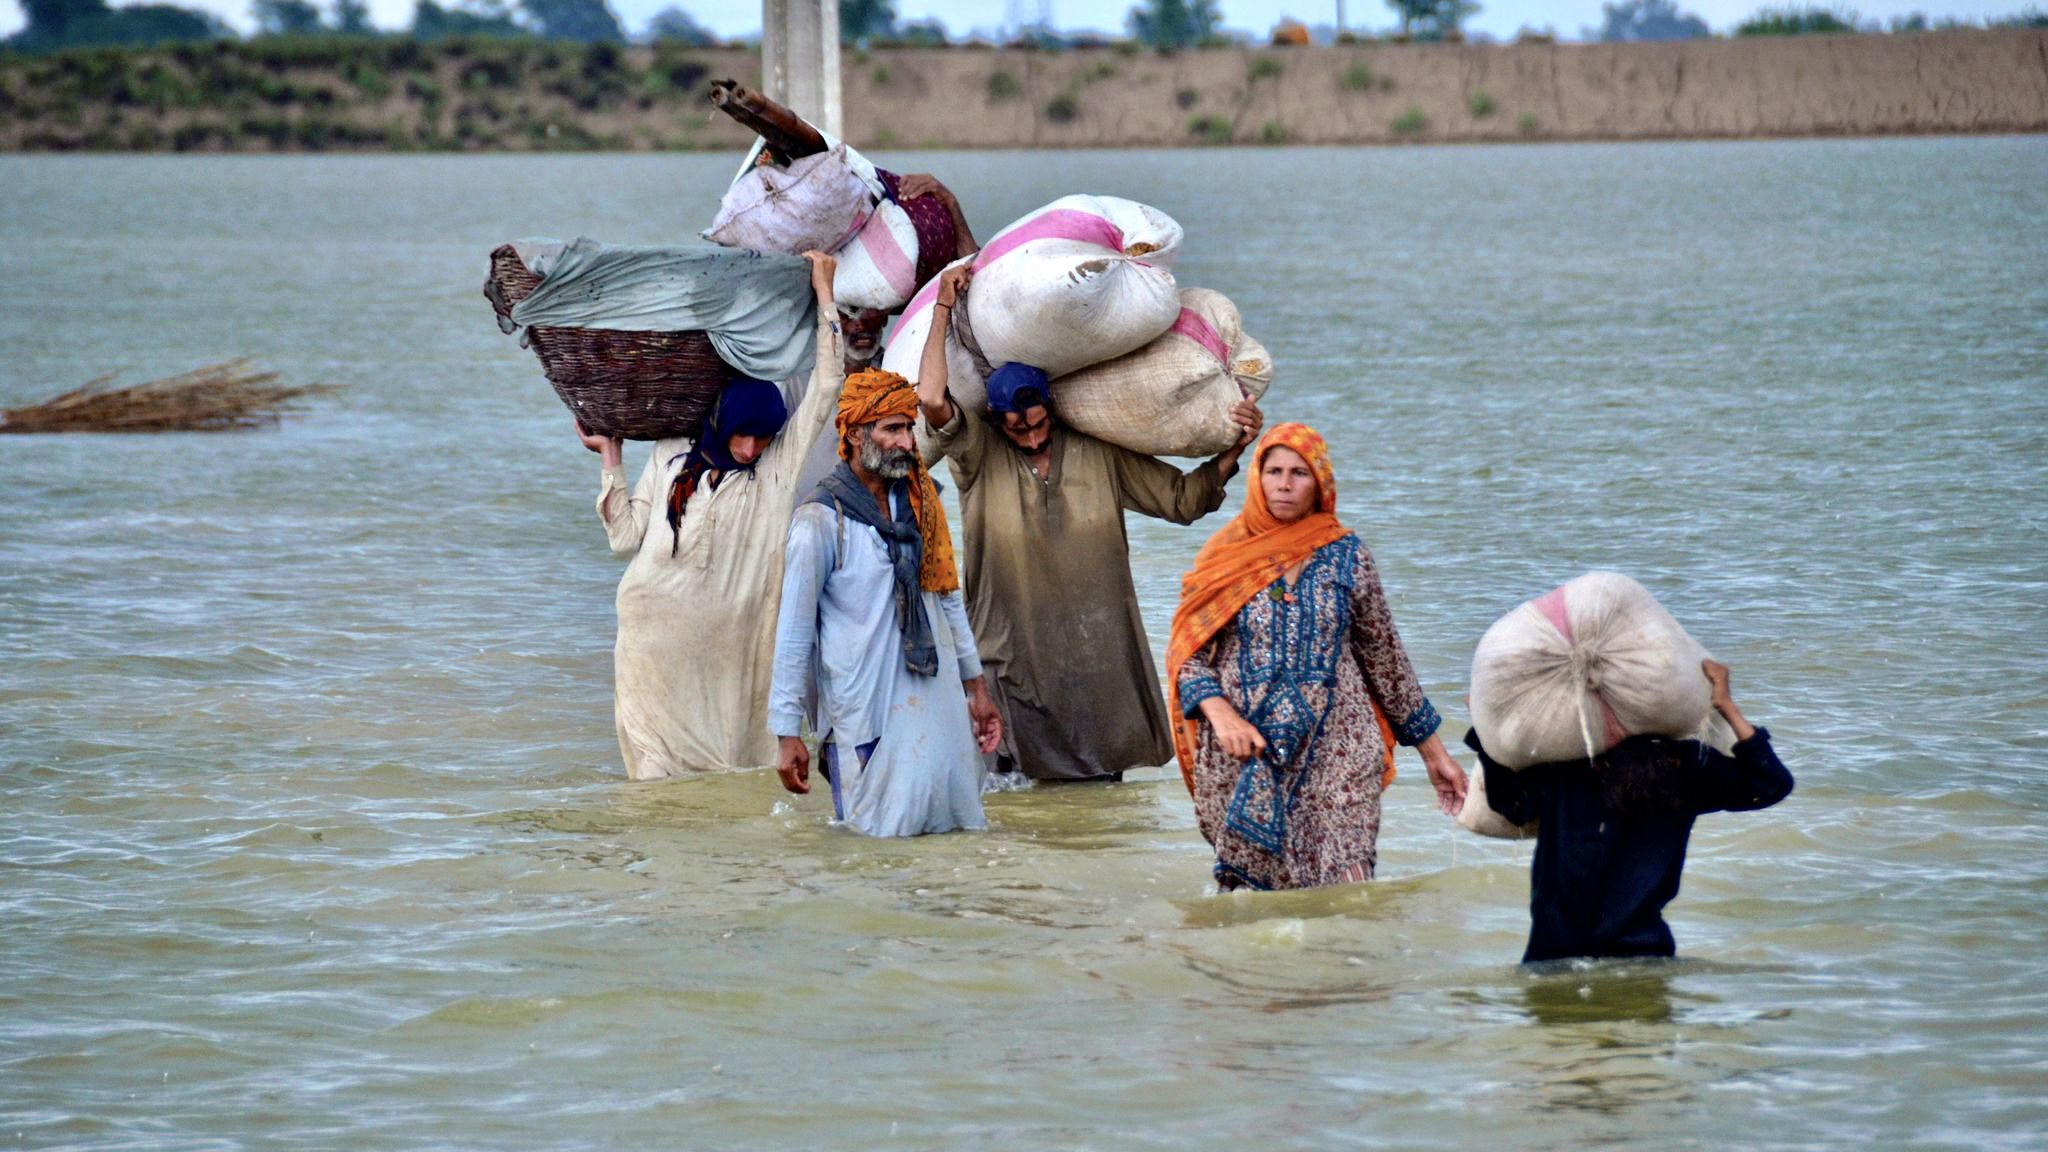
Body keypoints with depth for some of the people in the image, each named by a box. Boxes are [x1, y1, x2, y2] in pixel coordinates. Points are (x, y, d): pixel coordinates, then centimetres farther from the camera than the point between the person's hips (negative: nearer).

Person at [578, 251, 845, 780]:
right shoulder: (670, 458, 11)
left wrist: (824, 294, 4)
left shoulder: (780, 463, 6)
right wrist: (611, 457, 14)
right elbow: (625, 534, 12)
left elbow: (825, 386, 2)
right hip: (656, 632, 1)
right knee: (659, 757, -3)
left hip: (731, 637, -1)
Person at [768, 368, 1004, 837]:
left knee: (950, 824, 8)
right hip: (862, 711, -6)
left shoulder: (918, 502, 9)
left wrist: (976, 687, 18)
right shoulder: (821, 520, -10)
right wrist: (788, 735, -9)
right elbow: (794, 632, -8)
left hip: (936, 701, 6)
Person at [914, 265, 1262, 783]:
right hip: (1015, 657, -2)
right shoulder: (978, 454, -5)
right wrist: (944, 307, -15)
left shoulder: (1099, 452, 4)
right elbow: (931, 399, -21)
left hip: (1098, 655, 2)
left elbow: (1182, 498, 10)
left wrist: (1233, 452, -5)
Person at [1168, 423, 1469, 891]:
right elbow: (1185, 653, 3)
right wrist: (1221, 715, -16)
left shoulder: (1347, 555, 5)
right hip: (1242, 760, 0)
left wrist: (1433, 751, 14)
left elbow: (1385, 656, 12)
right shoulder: (1225, 558, 5)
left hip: (1334, 756, 0)